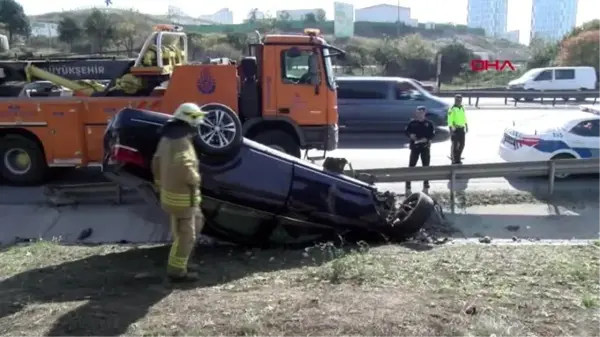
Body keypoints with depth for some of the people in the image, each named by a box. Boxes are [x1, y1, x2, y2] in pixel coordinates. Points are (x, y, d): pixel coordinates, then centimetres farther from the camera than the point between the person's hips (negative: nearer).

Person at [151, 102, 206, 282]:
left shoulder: (167, 138, 8)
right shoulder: (182, 141, -23)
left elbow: (157, 162, 16)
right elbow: (185, 167, -35)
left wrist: (161, 184, 24)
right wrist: (196, 179, -16)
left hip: (170, 191, 10)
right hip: (182, 195, -10)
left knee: (197, 221, 25)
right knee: (185, 235, 2)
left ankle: (180, 258, 32)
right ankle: (176, 271, 13)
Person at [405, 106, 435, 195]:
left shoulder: (429, 123, 0)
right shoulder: (412, 122, -1)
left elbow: (432, 134, -2)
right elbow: (406, 131, 6)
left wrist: (426, 139, -18)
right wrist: (410, 135, -14)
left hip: (425, 147, 1)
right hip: (414, 147, -1)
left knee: (426, 166, 9)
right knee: (411, 166, -3)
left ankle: (426, 187, 21)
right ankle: (408, 187, 2)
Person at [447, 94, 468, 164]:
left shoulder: (462, 108, 12)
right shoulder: (452, 109, -10)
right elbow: (450, 120, -14)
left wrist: (466, 126, 20)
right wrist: (451, 129, -19)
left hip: (462, 129, 7)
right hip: (455, 129, -7)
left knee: (462, 144, 9)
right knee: (455, 144, -1)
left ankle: (458, 157, 23)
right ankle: (454, 159, 7)